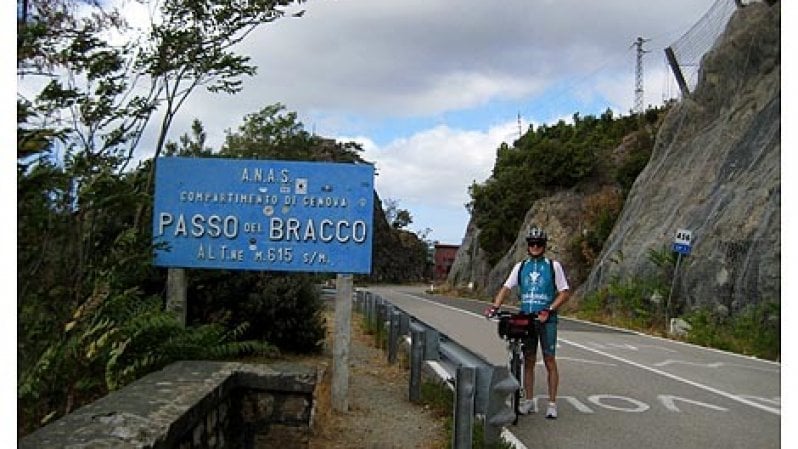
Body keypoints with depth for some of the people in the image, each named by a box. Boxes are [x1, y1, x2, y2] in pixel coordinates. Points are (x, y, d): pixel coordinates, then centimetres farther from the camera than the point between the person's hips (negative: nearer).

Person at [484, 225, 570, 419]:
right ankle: (528, 401, 17)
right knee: (528, 361, 9)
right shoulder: (520, 266, 9)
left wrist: (549, 310, -16)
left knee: (549, 361, -1)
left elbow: (565, 292, -2)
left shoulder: (554, 266, 2)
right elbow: (506, 287, 3)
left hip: (547, 319, -3)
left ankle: (552, 403, 8)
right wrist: (494, 306, -13)